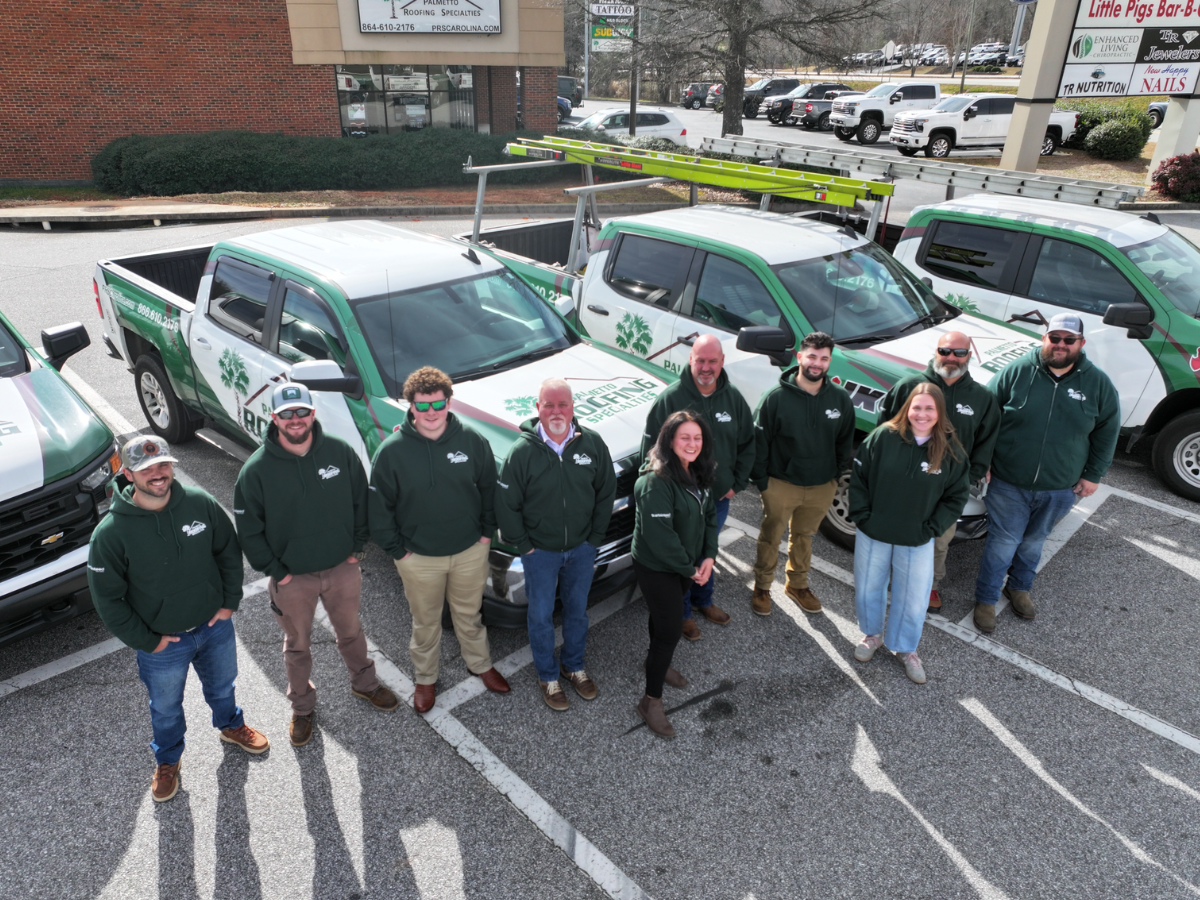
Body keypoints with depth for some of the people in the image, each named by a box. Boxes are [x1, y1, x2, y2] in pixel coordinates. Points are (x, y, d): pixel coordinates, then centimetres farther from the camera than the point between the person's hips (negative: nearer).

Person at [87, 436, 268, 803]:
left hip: (215, 626, 2)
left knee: (221, 686, 28)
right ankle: (167, 760, 50)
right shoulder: (111, 533, -23)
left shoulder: (200, 504, -16)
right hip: (162, 643, -2)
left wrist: (230, 602, -2)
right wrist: (146, 641, -11)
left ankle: (231, 725, 58)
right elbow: (107, 598, -14)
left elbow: (229, 550, -1)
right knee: (166, 708, 22)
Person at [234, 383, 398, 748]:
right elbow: (249, 530, -8)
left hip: (343, 568, 2)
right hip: (291, 578, -1)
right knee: (297, 646, 19)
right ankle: (301, 707, 42)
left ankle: (365, 683, 48)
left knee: (351, 632, 23)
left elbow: (361, 501, 2)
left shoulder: (340, 451, -11)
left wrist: (356, 548, 0)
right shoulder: (256, 470, -16)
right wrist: (275, 571, -9)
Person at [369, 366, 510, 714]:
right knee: (425, 623, 19)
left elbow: (489, 487, 2)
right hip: (419, 558, -1)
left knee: (469, 615, 23)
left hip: (470, 551, 1)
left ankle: (480, 664, 47)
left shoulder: (472, 440, -11)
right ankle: (425, 679, 42)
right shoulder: (392, 450, -15)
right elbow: (379, 506, -7)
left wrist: (487, 530, 1)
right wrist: (396, 549, -7)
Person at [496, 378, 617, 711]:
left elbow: (606, 493, 0)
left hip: (582, 548, 3)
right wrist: (523, 545, -8)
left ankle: (574, 665, 43)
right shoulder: (522, 451, -19)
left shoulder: (592, 443, -11)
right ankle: (547, 675, 34)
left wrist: (595, 538, -1)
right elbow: (506, 505, -11)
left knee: (577, 611, 20)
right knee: (541, 616, 13)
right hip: (540, 551, -2)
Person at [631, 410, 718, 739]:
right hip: (656, 568, -8)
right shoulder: (655, 481, -29)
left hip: (687, 564, 8)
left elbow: (709, 514, 7)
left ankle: (657, 661, 51)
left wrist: (709, 556, -5)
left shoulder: (698, 472, -1)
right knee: (670, 629, -2)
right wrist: (689, 569, -19)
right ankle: (651, 701, 14)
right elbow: (658, 536, -30)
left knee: (664, 614, 26)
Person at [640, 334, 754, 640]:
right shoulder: (670, 398, -17)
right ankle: (683, 612, 33)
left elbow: (747, 445, 9)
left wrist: (737, 483, 4)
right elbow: (651, 448, -11)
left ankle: (704, 600, 48)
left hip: (719, 498, 4)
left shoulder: (733, 398, -2)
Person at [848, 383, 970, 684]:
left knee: (913, 601, 9)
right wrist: (862, 517, -8)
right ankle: (872, 634, 43)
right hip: (873, 535, 0)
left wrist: (931, 529, -6)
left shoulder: (951, 452, -8)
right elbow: (859, 477, -4)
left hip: (917, 543, 0)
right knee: (867, 590, 15)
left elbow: (956, 497, 1)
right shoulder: (883, 437, -11)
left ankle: (906, 648, 36)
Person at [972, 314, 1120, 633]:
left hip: (1060, 489, 2)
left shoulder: (1098, 384, -3)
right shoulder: (1017, 372, -9)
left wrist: (1093, 474, 3)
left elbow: (1107, 432, 7)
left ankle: (1019, 588, 42)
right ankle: (986, 599, 21)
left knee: (1033, 542, 20)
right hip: (1009, 484, -2)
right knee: (1003, 543, 4)